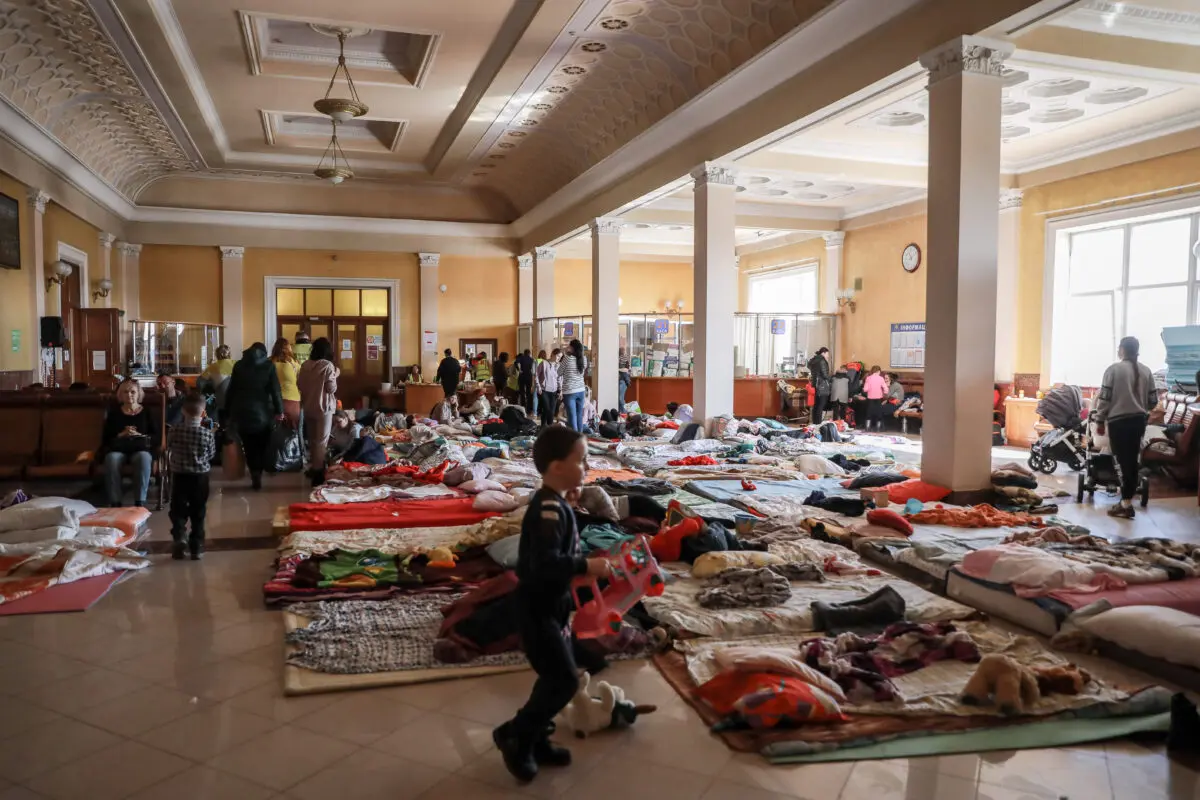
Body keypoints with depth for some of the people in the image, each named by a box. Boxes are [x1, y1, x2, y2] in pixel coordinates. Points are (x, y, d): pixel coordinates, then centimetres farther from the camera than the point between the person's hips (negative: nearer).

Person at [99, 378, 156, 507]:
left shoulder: (147, 412, 13)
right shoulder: (114, 412, 16)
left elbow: (156, 438, 6)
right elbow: (105, 438, 9)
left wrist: (139, 435, -12)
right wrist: (121, 435, -9)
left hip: (140, 449, -1)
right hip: (118, 449, 1)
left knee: (143, 458, -38)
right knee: (112, 459, -36)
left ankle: (140, 502, -38)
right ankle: (115, 503, -34)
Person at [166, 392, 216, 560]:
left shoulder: (175, 431, -8)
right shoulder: (207, 433, -12)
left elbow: (168, 448, 9)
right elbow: (212, 454, 1)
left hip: (179, 475, 0)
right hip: (200, 477, 0)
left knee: (178, 509, 9)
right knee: (198, 512, 7)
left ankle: (179, 534, -15)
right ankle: (196, 547, 10)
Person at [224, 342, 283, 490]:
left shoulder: (239, 365, 6)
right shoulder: (268, 365, -1)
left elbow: (231, 389, 7)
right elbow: (275, 389, -6)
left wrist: (228, 411, 12)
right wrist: (279, 410, -2)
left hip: (242, 411, 1)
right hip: (262, 411, -1)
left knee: (249, 445, 7)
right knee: (261, 446, 11)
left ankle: (254, 474, -1)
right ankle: (258, 474, 6)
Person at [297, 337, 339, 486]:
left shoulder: (305, 365, 3)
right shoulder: (328, 365, -15)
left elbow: (299, 384, 10)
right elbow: (331, 388, -16)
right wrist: (336, 375, -1)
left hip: (308, 407, 6)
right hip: (323, 407, -6)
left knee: (312, 439, 19)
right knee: (321, 441, 0)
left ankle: (313, 467, 30)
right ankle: (318, 472, 0)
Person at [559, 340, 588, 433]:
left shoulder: (567, 358, -13)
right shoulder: (584, 359, 1)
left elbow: (559, 373, -1)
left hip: (569, 392, -5)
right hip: (581, 391, 5)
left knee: (572, 416, -3)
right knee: (579, 416, 14)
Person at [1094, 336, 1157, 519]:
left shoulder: (1114, 369, -7)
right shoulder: (1146, 371, 6)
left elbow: (1104, 398, -9)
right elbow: (1153, 400, 8)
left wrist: (1100, 421, 0)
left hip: (1118, 421, -5)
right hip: (1139, 420, 5)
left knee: (1122, 461, -3)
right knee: (1132, 461, 12)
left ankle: (1126, 505, -3)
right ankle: (1128, 499, 17)